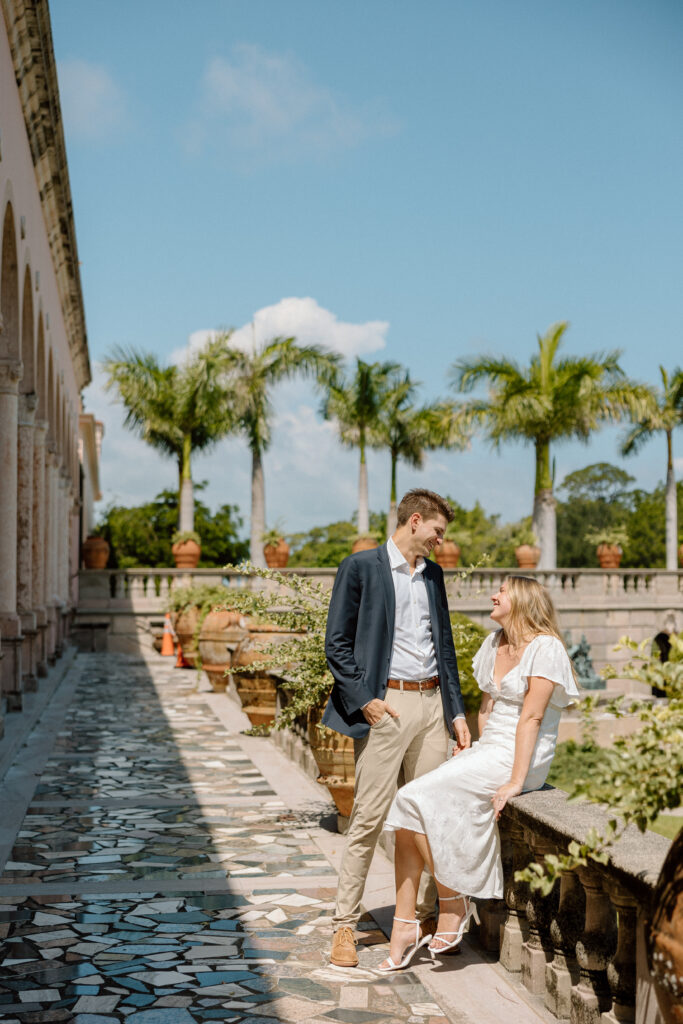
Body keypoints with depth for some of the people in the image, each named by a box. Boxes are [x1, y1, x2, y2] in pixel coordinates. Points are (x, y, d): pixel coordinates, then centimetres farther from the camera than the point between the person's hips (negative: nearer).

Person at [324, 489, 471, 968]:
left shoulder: (433, 574, 16)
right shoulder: (361, 567, -3)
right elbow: (337, 644, -5)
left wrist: (457, 711, 13)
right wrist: (363, 699, -13)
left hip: (431, 703, 6)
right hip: (385, 704, -6)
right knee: (369, 819, -3)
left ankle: (423, 916, 20)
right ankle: (345, 926, 7)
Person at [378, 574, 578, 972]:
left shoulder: (545, 647, -10)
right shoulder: (494, 643, 15)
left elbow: (531, 717, -16)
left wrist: (515, 781, -20)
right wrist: (476, 755, 9)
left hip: (520, 757, -8)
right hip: (486, 750, 8)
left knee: (417, 798, -21)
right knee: (408, 812, -11)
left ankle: (454, 901, -6)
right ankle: (405, 927, -8)